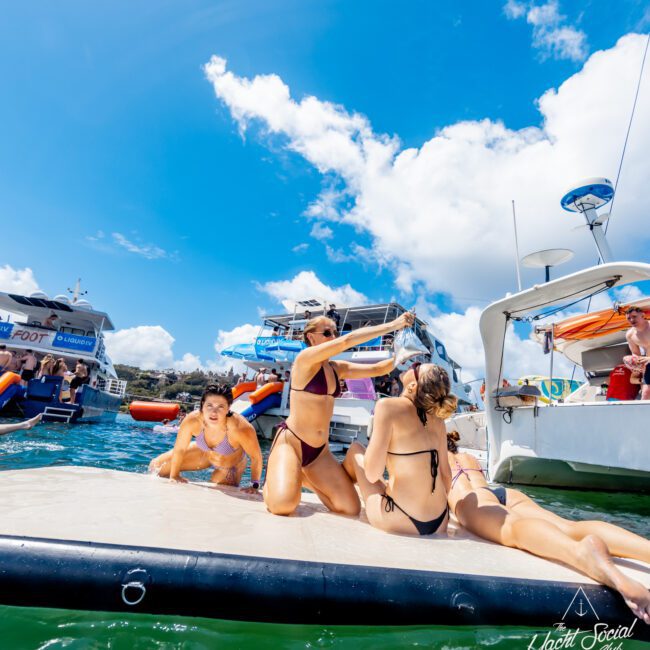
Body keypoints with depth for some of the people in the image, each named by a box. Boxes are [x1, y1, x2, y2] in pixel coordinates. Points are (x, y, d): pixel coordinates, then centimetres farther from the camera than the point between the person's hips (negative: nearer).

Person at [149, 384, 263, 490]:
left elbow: (256, 457, -27)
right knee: (156, 467, 5)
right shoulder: (192, 421, -35)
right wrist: (174, 476, -5)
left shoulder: (240, 428, -43)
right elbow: (179, 449, -16)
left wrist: (254, 485, -23)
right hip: (203, 453, 3)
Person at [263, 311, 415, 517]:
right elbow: (348, 340, -23)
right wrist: (392, 325, -20)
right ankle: (273, 479, 9)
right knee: (283, 505, -29)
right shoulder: (305, 358, -13)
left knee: (351, 509, -2)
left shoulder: (338, 368, 9)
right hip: (290, 441, -7)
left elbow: (376, 369, 6)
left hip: (320, 451, 7)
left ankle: (305, 479, 23)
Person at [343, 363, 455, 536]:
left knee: (355, 450, 17)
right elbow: (445, 474, 10)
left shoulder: (389, 406, -16)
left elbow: (372, 474, -18)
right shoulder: (437, 419, 2)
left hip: (401, 522, -5)